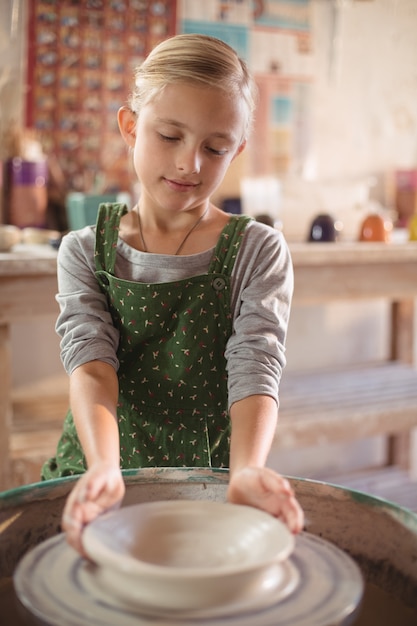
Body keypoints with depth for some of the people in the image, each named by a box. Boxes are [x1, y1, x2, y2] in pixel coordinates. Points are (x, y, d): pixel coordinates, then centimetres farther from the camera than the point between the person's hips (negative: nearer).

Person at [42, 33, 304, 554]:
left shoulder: (258, 252, -1)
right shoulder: (85, 251, 3)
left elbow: (256, 369, -14)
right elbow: (90, 364, -12)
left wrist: (247, 471, -34)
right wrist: (104, 466, -32)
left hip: (207, 480, -1)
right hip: (96, 477, 1)